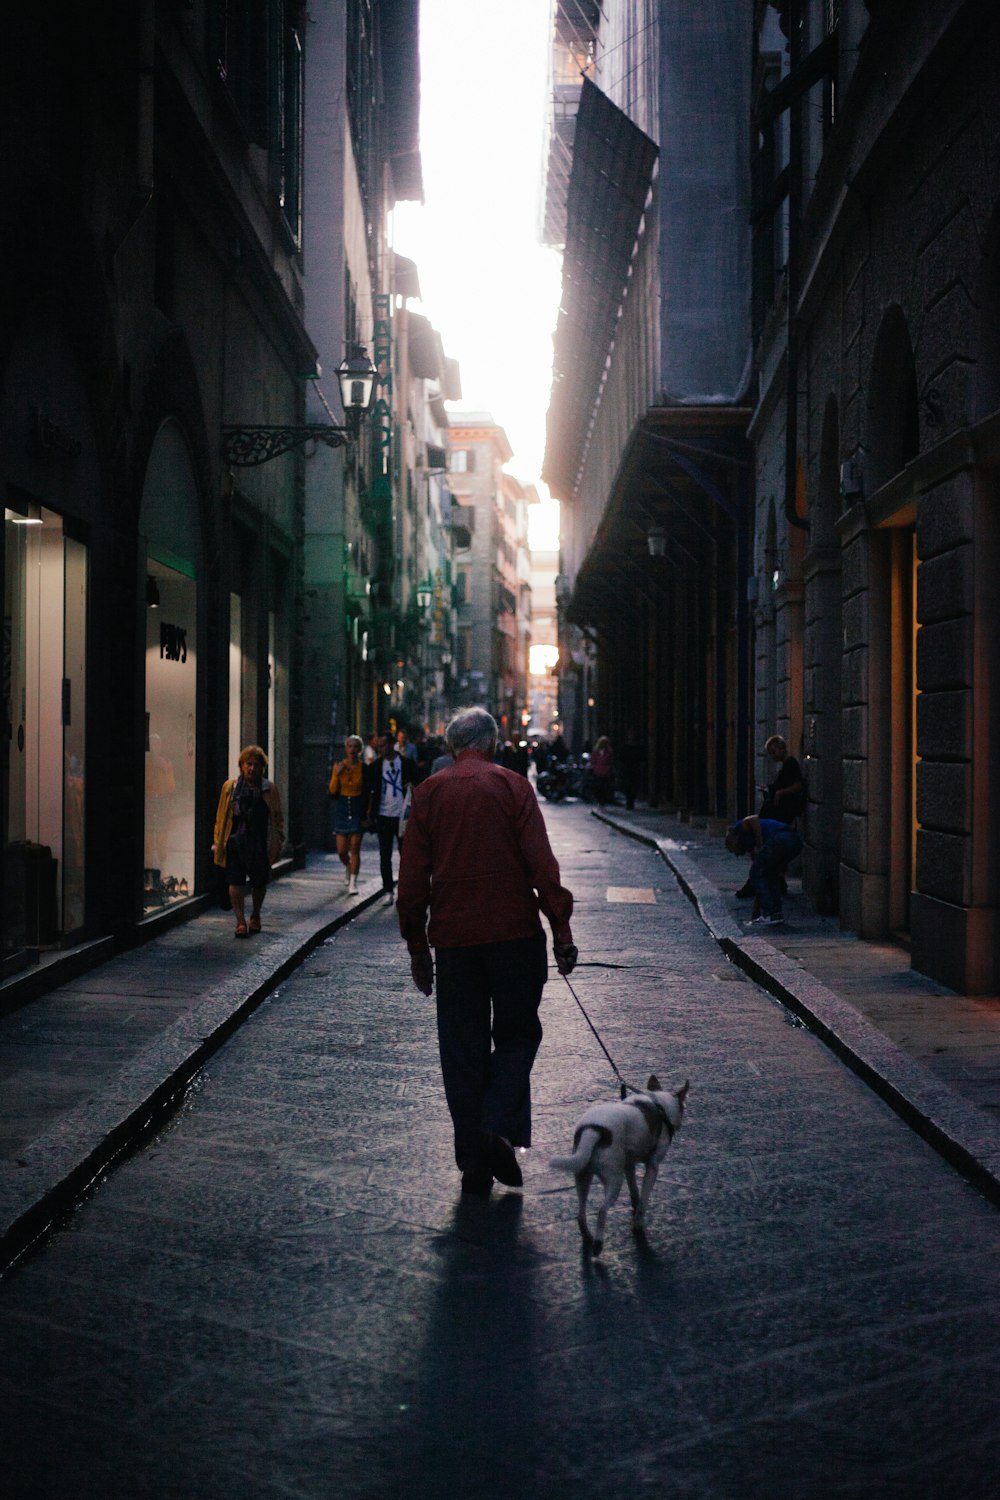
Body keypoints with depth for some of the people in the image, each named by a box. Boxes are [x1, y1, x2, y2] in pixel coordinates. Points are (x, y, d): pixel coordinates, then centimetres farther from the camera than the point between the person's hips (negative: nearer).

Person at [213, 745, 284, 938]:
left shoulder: (270, 789, 5)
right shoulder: (230, 787, 4)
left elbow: (277, 817, 9)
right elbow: (221, 816, 8)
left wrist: (278, 841, 3)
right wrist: (219, 841, 6)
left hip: (260, 844, 1)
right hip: (235, 841, -1)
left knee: (259, 883, 12)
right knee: (235, 882, -8)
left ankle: (255, 916, 33)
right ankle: (240, 921, -5)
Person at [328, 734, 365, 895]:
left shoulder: (363, 768, -4)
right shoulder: (338, 766, 1)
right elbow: (332, 791, 0)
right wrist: (336, 774, -15)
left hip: (357, 809, -2)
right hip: (341, 808, 2)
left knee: (355, 848, -5)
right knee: (341, 850, 3)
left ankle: (353, 882, 3)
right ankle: (348, 867, 36)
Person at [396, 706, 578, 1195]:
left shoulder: (428, 793, 5)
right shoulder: (512, 786, -2)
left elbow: (412, 878, 5)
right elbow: (541, 865, -8)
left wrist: (417, 946, 11)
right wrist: (561, 930, -4)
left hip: (452, 937, 2)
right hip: (515, 933, -2)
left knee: (462, 1048, 8)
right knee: (518, 1034, 11)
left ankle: (472, 1159, 9)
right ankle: (500, 1128, -8)